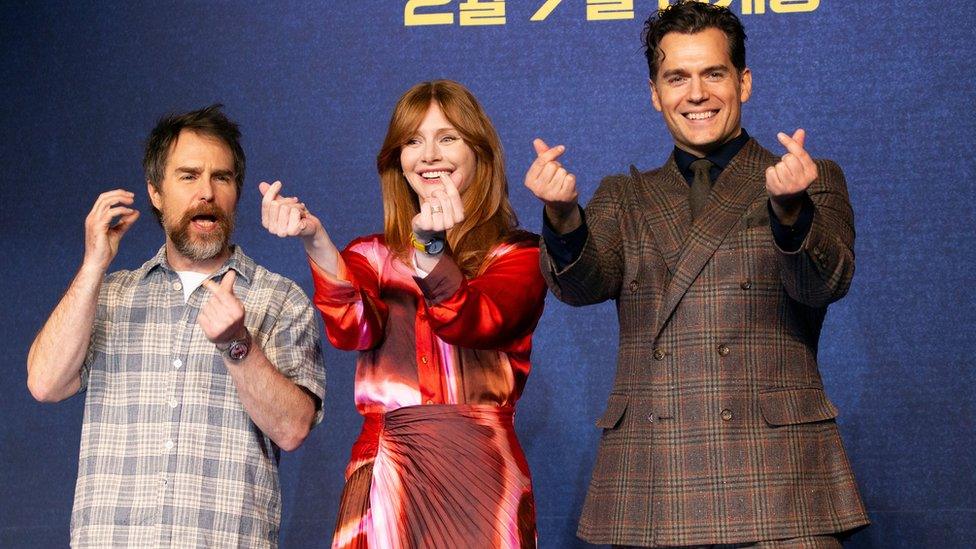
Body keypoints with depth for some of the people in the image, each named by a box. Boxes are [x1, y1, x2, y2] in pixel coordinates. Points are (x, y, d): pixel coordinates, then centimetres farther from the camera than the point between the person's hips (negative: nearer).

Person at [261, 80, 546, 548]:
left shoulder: (517, 255, 5)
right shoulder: (371, 256, 12)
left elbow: (472, 323, -16)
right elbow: (352, 327, -11)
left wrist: (430, 248, -33)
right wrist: (314, 240, -27)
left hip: (481, 476, -2)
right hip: (385, 478, 2)